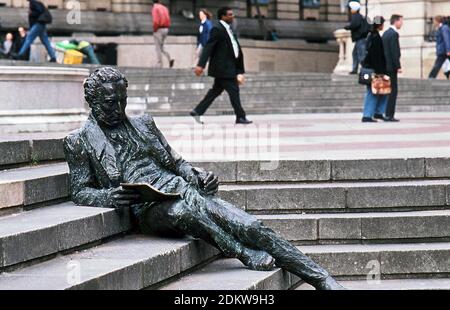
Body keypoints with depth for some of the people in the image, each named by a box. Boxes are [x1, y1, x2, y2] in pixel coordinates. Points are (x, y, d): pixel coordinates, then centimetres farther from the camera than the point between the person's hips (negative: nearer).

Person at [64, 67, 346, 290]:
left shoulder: (143, 124, 22)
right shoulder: (79, 142, 9)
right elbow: (80, 192, 6)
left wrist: (198, 177, 2)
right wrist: (108, 197, -16)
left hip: (180, 188, 4)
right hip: (146, 209, -4)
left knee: (249, 225, -18)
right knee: (184, 211, -42)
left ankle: (322, 279, -20)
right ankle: (245, 254, -29)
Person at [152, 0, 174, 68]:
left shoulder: (155, 8, -10)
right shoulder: (165, 8, 12)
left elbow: (156, 21, -20)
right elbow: (168, 20, 10)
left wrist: (154, 29, -7)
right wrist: (167, 28, 13)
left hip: (158, 29, -7)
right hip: (166, 29, 7)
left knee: (158, 48, 1)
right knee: (161, 47, 18)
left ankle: (159, 65, 2)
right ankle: (170, 59, -3)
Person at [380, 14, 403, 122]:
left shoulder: (385, 33, 14)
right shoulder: (394, 34, -14)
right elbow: (395, 52, -19)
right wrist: (398, 67, -16)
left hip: (384, 66, 9)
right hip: (391, 67, -9)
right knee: (393, 91, -6)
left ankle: (378, 113, 16)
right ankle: (389, 115, -8)